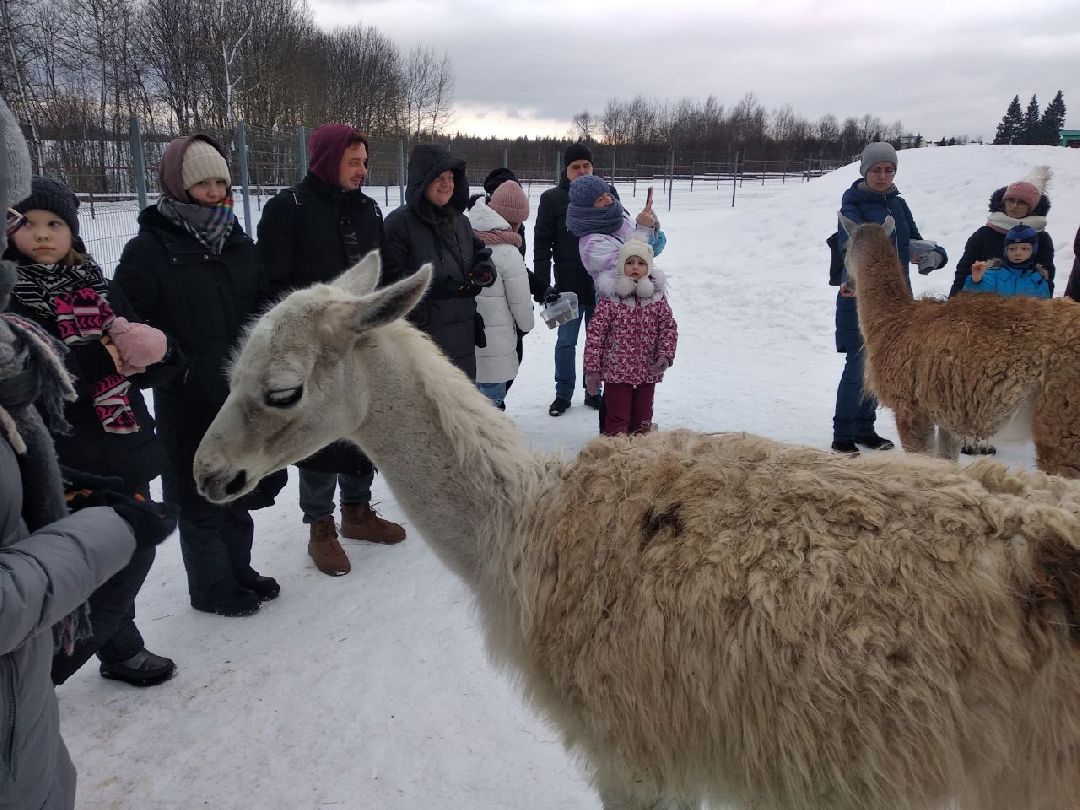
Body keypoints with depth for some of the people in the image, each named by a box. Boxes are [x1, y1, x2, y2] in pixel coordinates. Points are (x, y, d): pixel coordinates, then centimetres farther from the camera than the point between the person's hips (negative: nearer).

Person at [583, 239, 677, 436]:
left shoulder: (657, 296, 1)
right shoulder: (610, 296, -9)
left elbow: (669, 326, 4)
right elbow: (595, 332, -10)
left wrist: (665, 355, -12)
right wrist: (592, 368, -12)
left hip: (648, 373, 4)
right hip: (616, 371, -3)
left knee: (643, 421, 16)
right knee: (617, 421, 3)